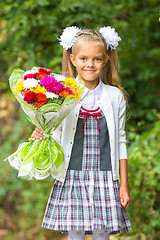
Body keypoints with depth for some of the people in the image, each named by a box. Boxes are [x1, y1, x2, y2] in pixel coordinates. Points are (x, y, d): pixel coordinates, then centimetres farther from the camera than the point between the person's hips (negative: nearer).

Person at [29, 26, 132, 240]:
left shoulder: (115, 96, 6)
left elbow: (120, 142, 8)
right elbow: (56, 136, 7)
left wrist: (124, 186, 6)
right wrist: (41, 137, -17)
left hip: (104, 178, 1)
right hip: (73, 176, -1)